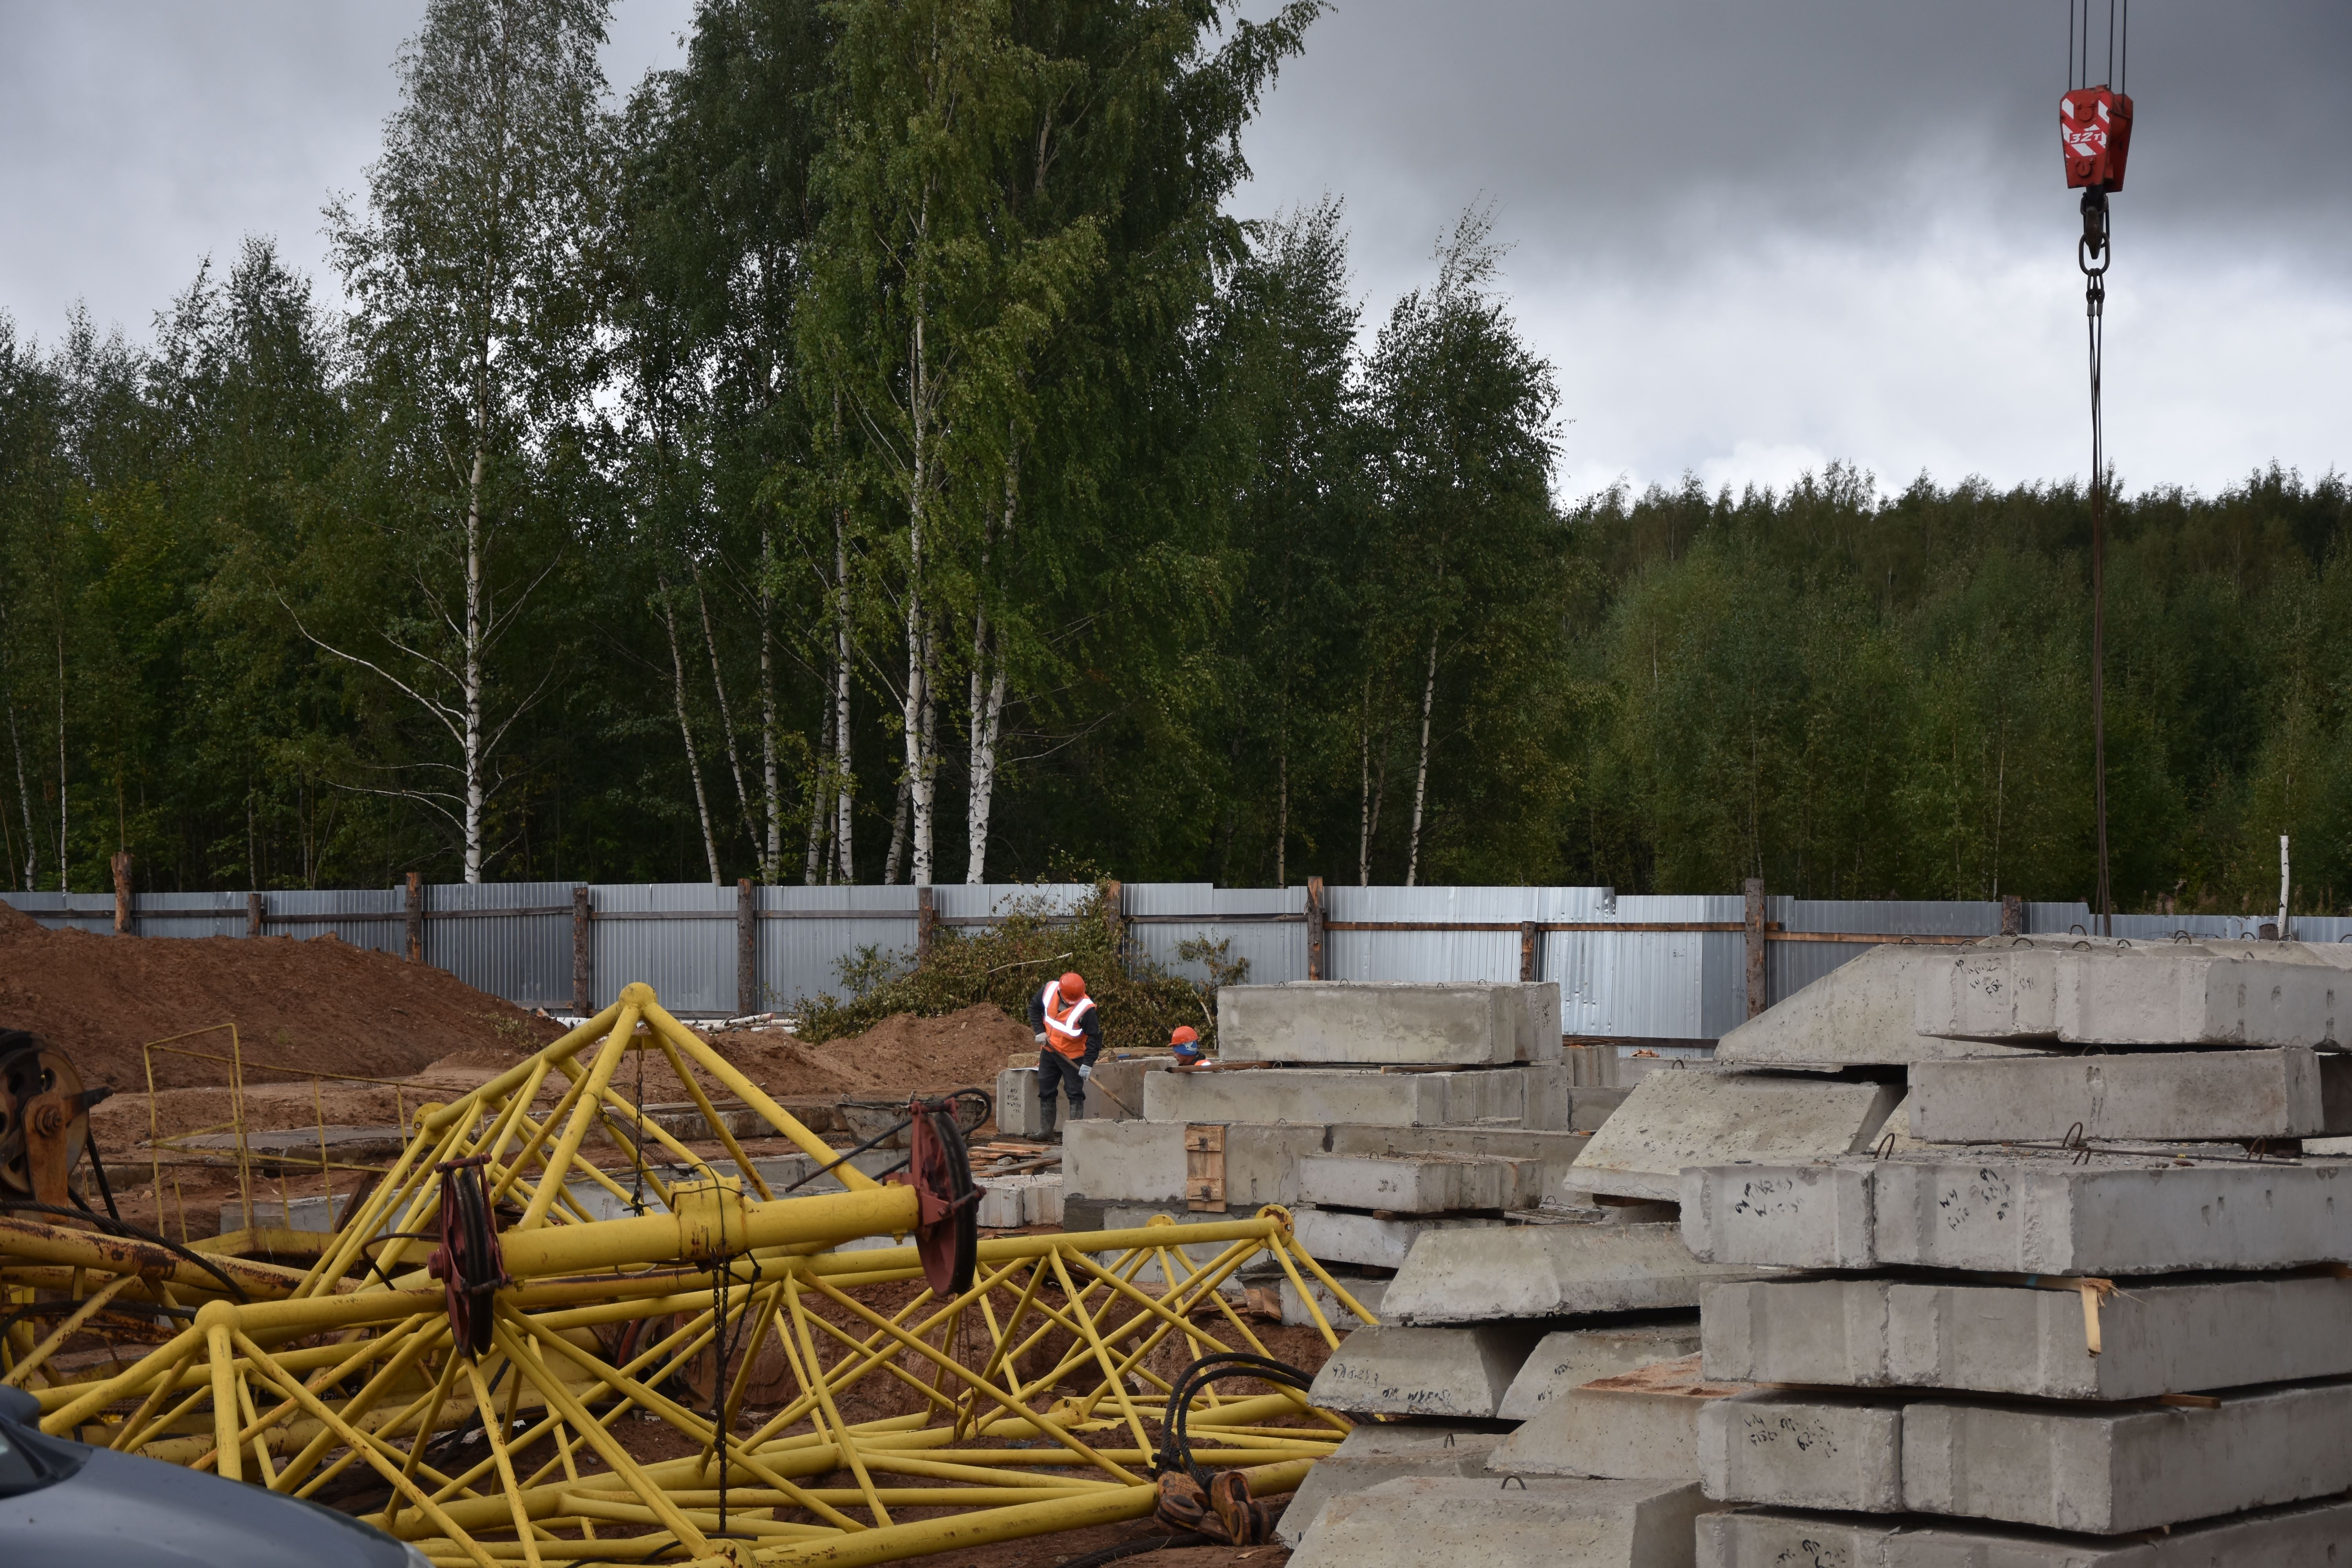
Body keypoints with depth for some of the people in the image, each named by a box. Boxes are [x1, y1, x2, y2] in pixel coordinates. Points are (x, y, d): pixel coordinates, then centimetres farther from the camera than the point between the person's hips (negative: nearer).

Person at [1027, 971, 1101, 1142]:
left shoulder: (1086, 1009, -26)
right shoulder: (1049, 990, -12)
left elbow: (1095, 1037, -20)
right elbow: (1034, 1008, 6)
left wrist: (1088, 1063, -26)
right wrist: (1040, 1031, -5)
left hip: (1073, 1056, -5)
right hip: (1049, 1051, 5)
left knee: (1075, 1094, -4)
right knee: (1045, 1091, 10)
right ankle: (1046, 1131, 18)